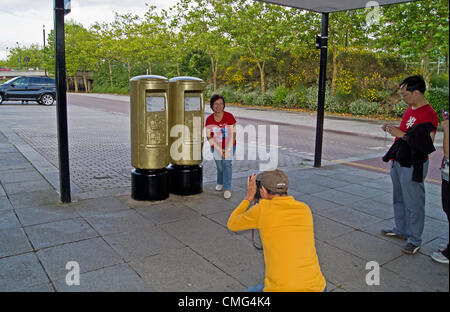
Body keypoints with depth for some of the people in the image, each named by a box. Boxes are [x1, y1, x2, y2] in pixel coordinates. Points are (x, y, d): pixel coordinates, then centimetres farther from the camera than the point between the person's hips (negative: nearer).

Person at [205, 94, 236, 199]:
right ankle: (220, 183, 36)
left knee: (227, 164, -14)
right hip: (216, 147, 2)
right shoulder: (209, 119, -8)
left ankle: (227, 189, -9)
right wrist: (220, 150, -11)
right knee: (219, 166, 8)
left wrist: (228, 150, -15)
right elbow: (209, 137, -5)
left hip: (229, 146, -2)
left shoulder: (229, 116, -14)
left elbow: (233, 135, -11)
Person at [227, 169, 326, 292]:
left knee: (251, 292, 33)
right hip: (316, 289, 4)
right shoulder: (305, 209, 8)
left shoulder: (262, 209, -4)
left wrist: (249, 197, 24)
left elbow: (232, 225, 16)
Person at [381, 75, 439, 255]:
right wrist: (392, 130, 7)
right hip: (398, 162, 10)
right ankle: (401, 230, 35)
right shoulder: (410, 108, 10)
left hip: (413, 166, -9)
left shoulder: (428, 114, -19)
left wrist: (401, 134, -26)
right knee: (399, 199, 20)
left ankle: (414, 240, 13)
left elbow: (426, 143, -25)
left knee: (413, 203, 0)